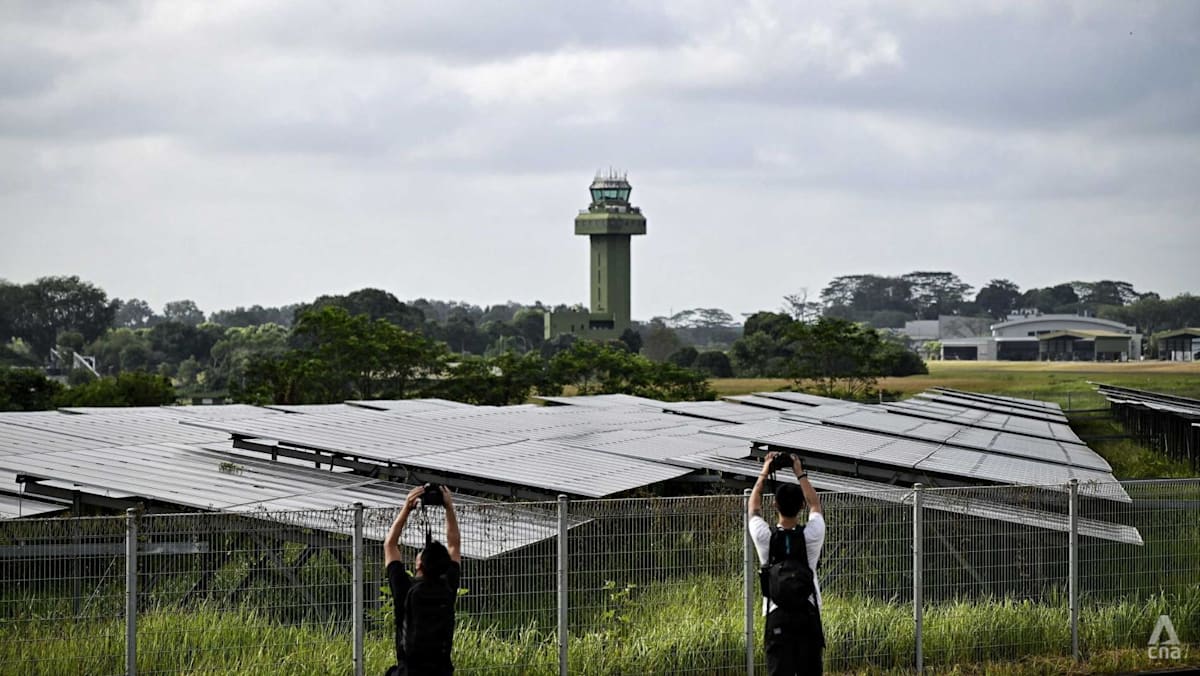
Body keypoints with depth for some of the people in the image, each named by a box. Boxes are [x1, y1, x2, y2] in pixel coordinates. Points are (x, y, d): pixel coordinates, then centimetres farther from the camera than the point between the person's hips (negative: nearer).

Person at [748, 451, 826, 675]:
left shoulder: (765, 537, -7)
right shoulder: (812, 535, -5)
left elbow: (753, 508, 14)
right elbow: (815, 504, 17)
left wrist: (763, 474, 24)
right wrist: (800, 474, 26)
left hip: (778, 617, -1)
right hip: (808, 615, 1)